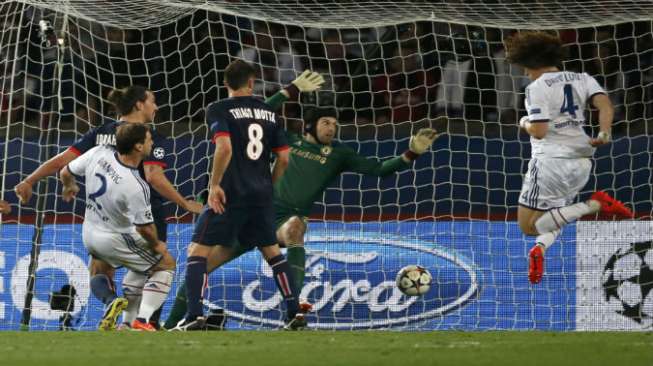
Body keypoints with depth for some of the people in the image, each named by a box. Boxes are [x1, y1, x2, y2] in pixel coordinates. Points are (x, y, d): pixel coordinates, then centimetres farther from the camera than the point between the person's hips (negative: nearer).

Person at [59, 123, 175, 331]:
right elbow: (144, 228, -22)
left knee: (101, 268, 36)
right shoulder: (136, 187, -30)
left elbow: (66, 173, 1)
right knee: (166, 263, 9)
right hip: (116, 240, -6)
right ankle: (142, 320, -2)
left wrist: (70, 186, 25)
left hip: (89, 234, 6)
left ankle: (110, 301, 6)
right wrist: (156, 245, 0)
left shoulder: (98, 153, -15)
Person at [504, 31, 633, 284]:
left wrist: (525, 123, 6)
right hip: (581, 161, 7)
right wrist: (603, 135, -9)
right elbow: (605, 105, -4)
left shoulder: (537, 88, -7)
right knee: (554, 217, 24)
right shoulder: (582, 80, 11)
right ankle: (541, 247, -11)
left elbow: (538, 131, -14)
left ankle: (595, 205, -17)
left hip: (550, 161, -7)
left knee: (529, 225, -3)